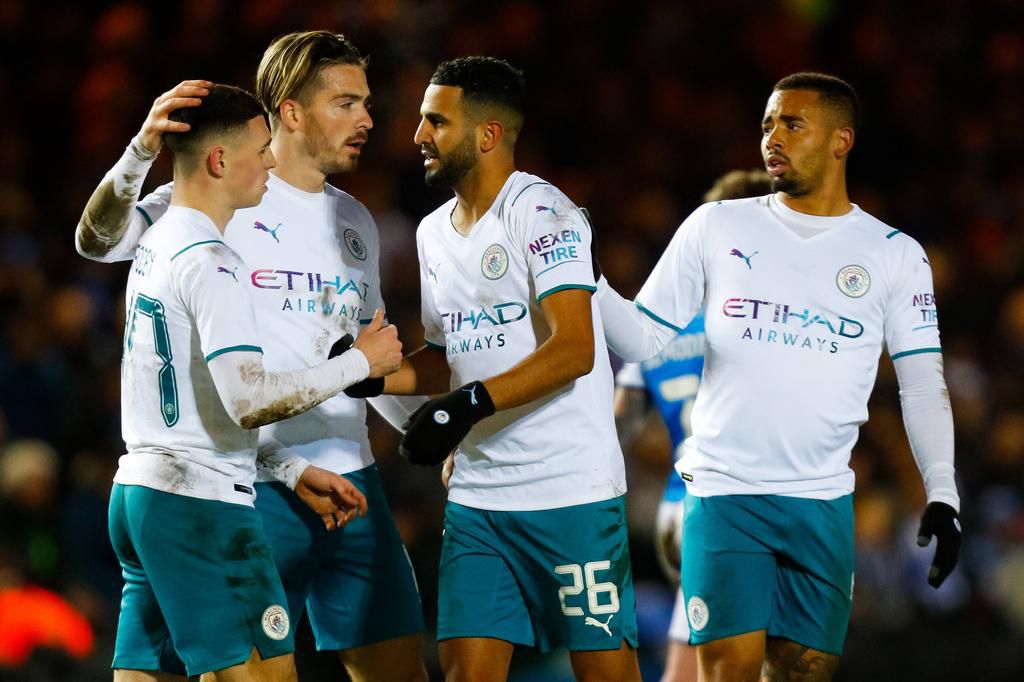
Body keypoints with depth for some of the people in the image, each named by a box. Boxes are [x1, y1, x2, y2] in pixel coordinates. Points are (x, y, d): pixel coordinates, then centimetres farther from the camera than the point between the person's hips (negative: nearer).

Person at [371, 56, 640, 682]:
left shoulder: (542, 213, -11)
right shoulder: (435, 233, 15)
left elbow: (574, 350, -20)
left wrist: (470, 403, -28)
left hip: (571, 490, -7)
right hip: (477, 495, 7)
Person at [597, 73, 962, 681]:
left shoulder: (895, 256, 6)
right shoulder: (714, 227, 7)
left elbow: (924, 384, 5)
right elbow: (644, 339, 9)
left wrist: (942, 494, -5)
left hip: (823, 508, 1)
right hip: (723, 494, -1)